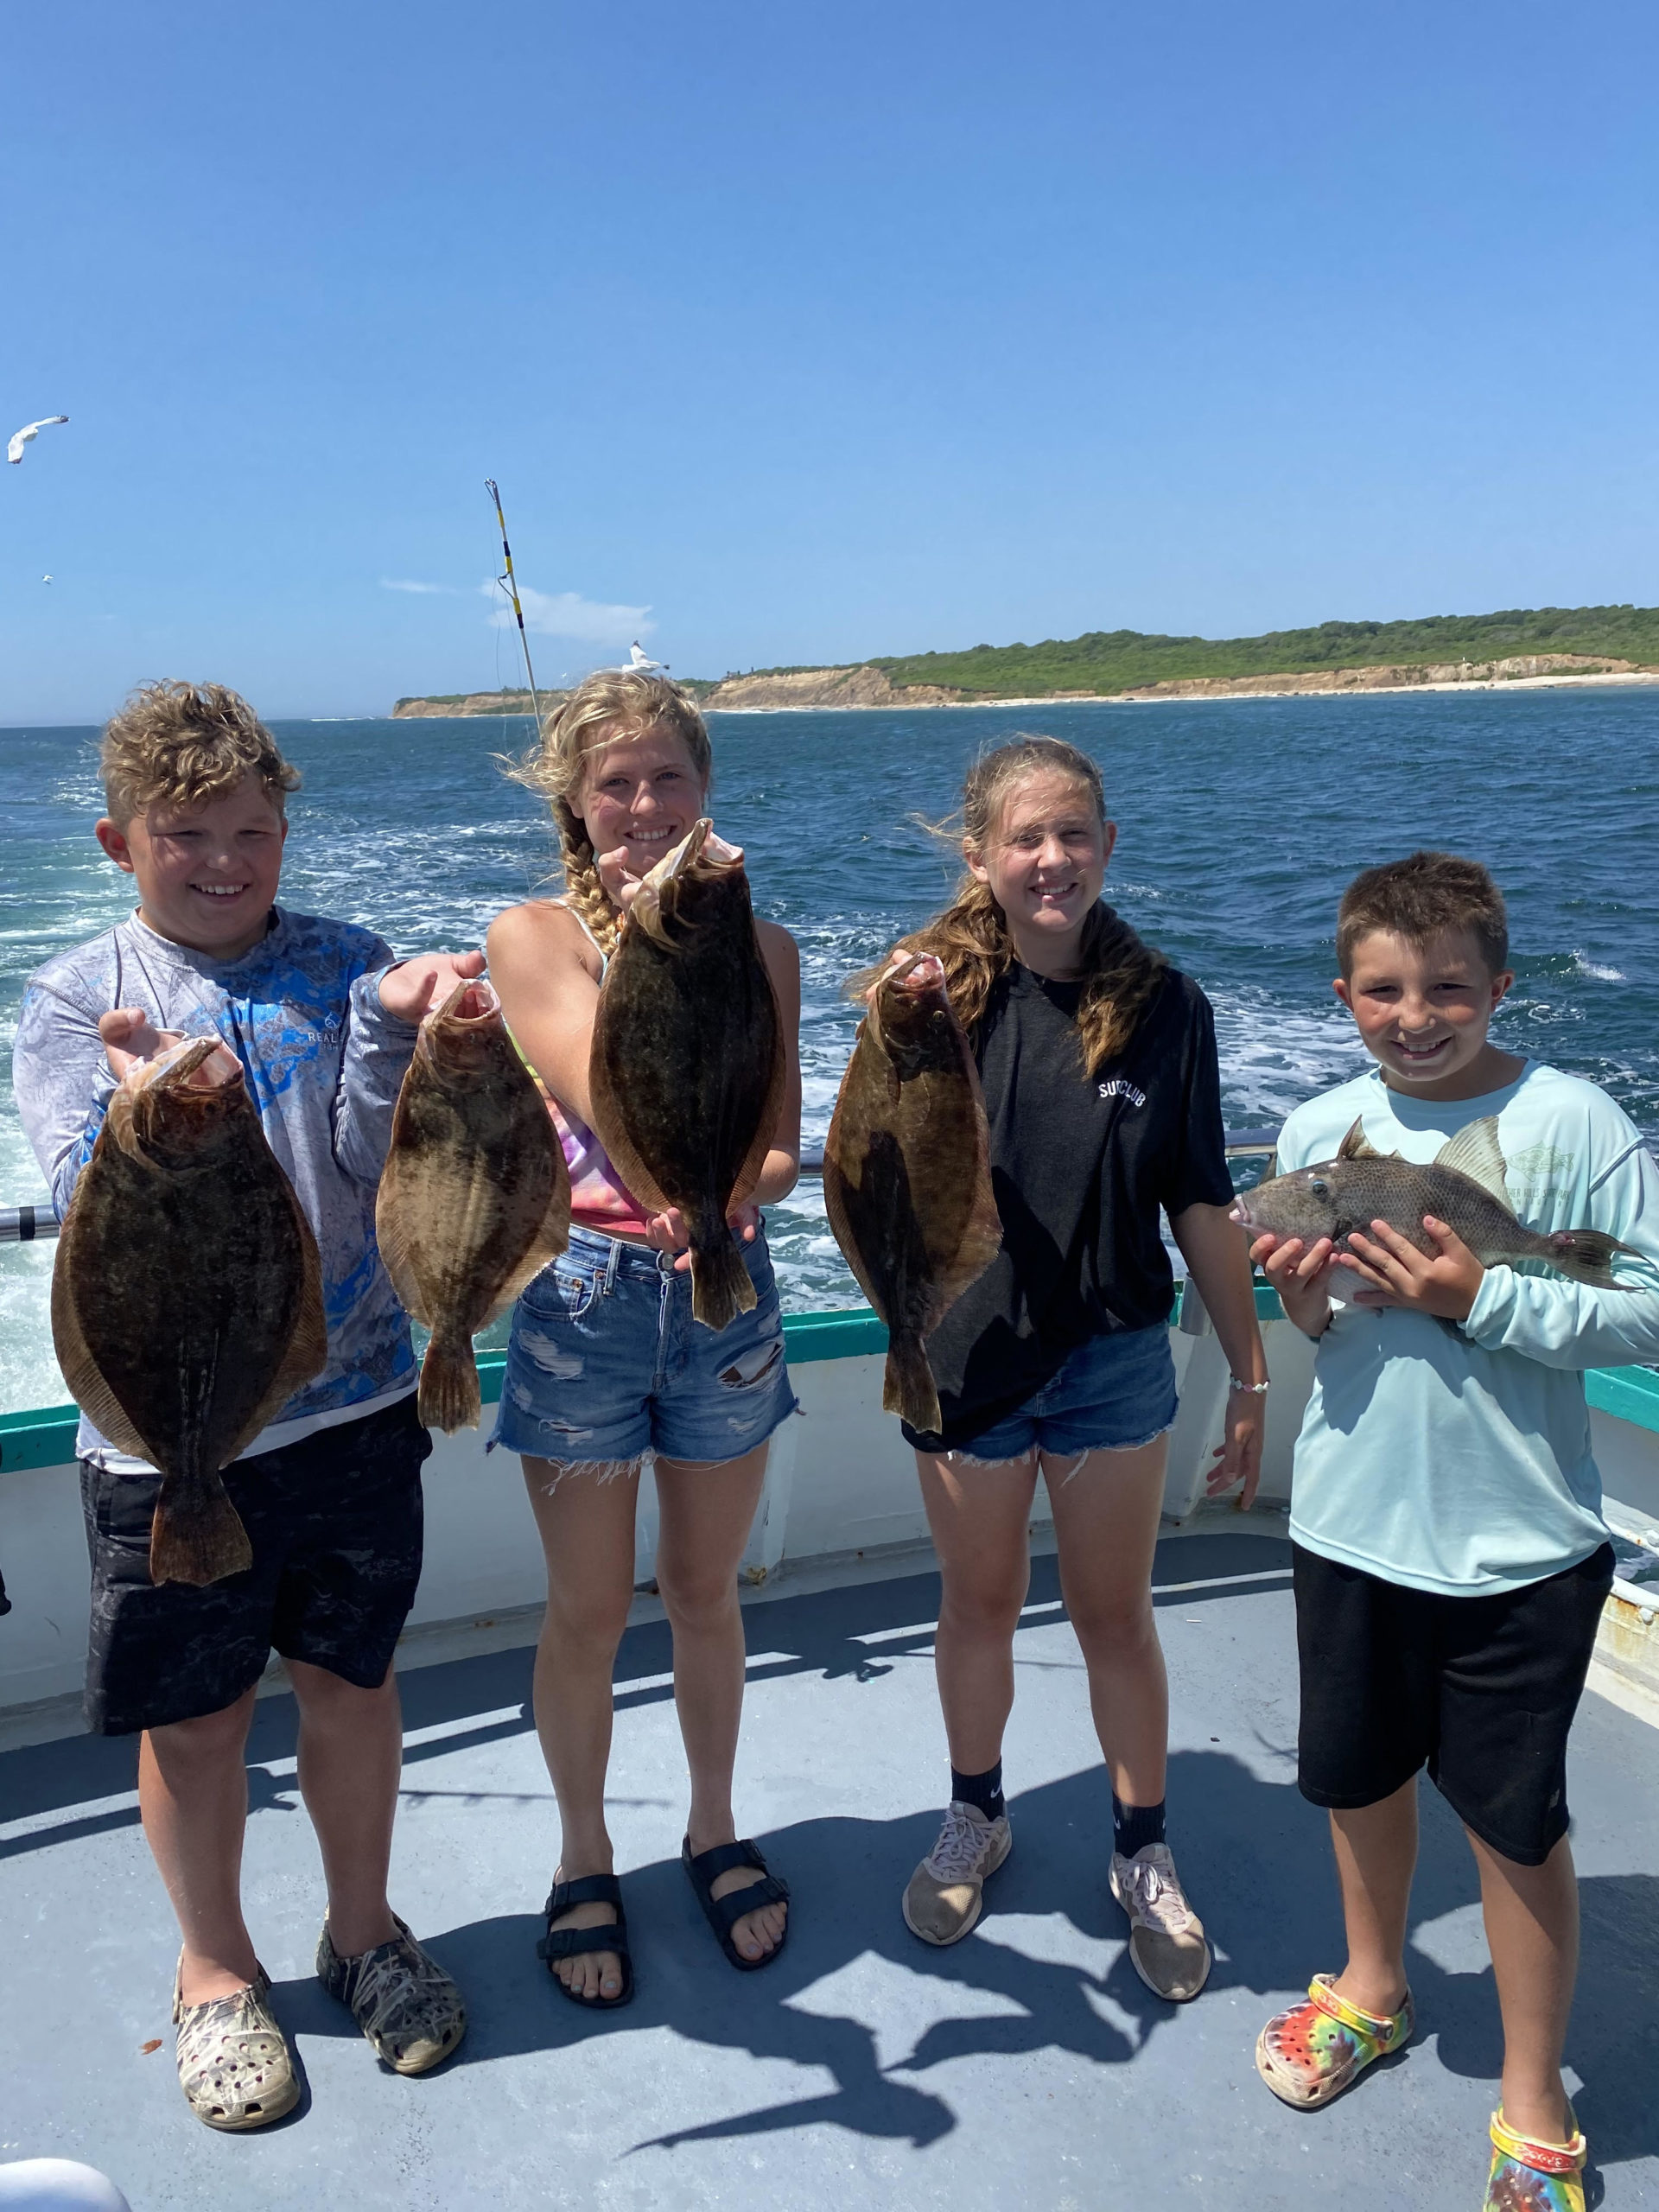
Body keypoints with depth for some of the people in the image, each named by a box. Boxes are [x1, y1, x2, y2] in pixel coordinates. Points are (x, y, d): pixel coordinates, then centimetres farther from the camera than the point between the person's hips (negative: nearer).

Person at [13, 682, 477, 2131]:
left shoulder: (343, 966, 0)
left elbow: (377, 1166, -9)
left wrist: (391, 1032, -26)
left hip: (350, 1400, 1)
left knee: (353, 1680, 15)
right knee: (193, 1717, 13)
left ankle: (363, 1928, 40)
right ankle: (216, 1969, 38)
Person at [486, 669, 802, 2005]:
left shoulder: (758, 945, 2)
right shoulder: (533, 938, -5)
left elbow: (779, 1146, -5)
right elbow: (615, 1107, -18)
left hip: (724, 1288, 2)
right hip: (585, 1293, -2)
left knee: (706, 1592, 17)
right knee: (589, 1612, 11)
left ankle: (715, 1827, 40)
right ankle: (586, 1859, 34)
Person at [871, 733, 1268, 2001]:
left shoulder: (1163, 1007, -7)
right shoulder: (938, 992, -10)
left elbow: (1201, 1206, 0)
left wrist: (1252, 1376, 4)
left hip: (1114, 1359, 0)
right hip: (966, 1356, 0)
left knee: (1116, 1615, 14)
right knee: (980, 1606, 18)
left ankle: (1145, 1856, 37)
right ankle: (977, 1821, 43)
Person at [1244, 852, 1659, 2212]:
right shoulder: (1320, 1131, -2)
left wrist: (1484, 1299, -22)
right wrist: (1306, 1305, -13)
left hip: (1518, 1548, -3)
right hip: (1351, 1525, 4)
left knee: (1518, 1824, 10)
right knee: (1362, 1777, 22)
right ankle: (1372, 1987, 49)